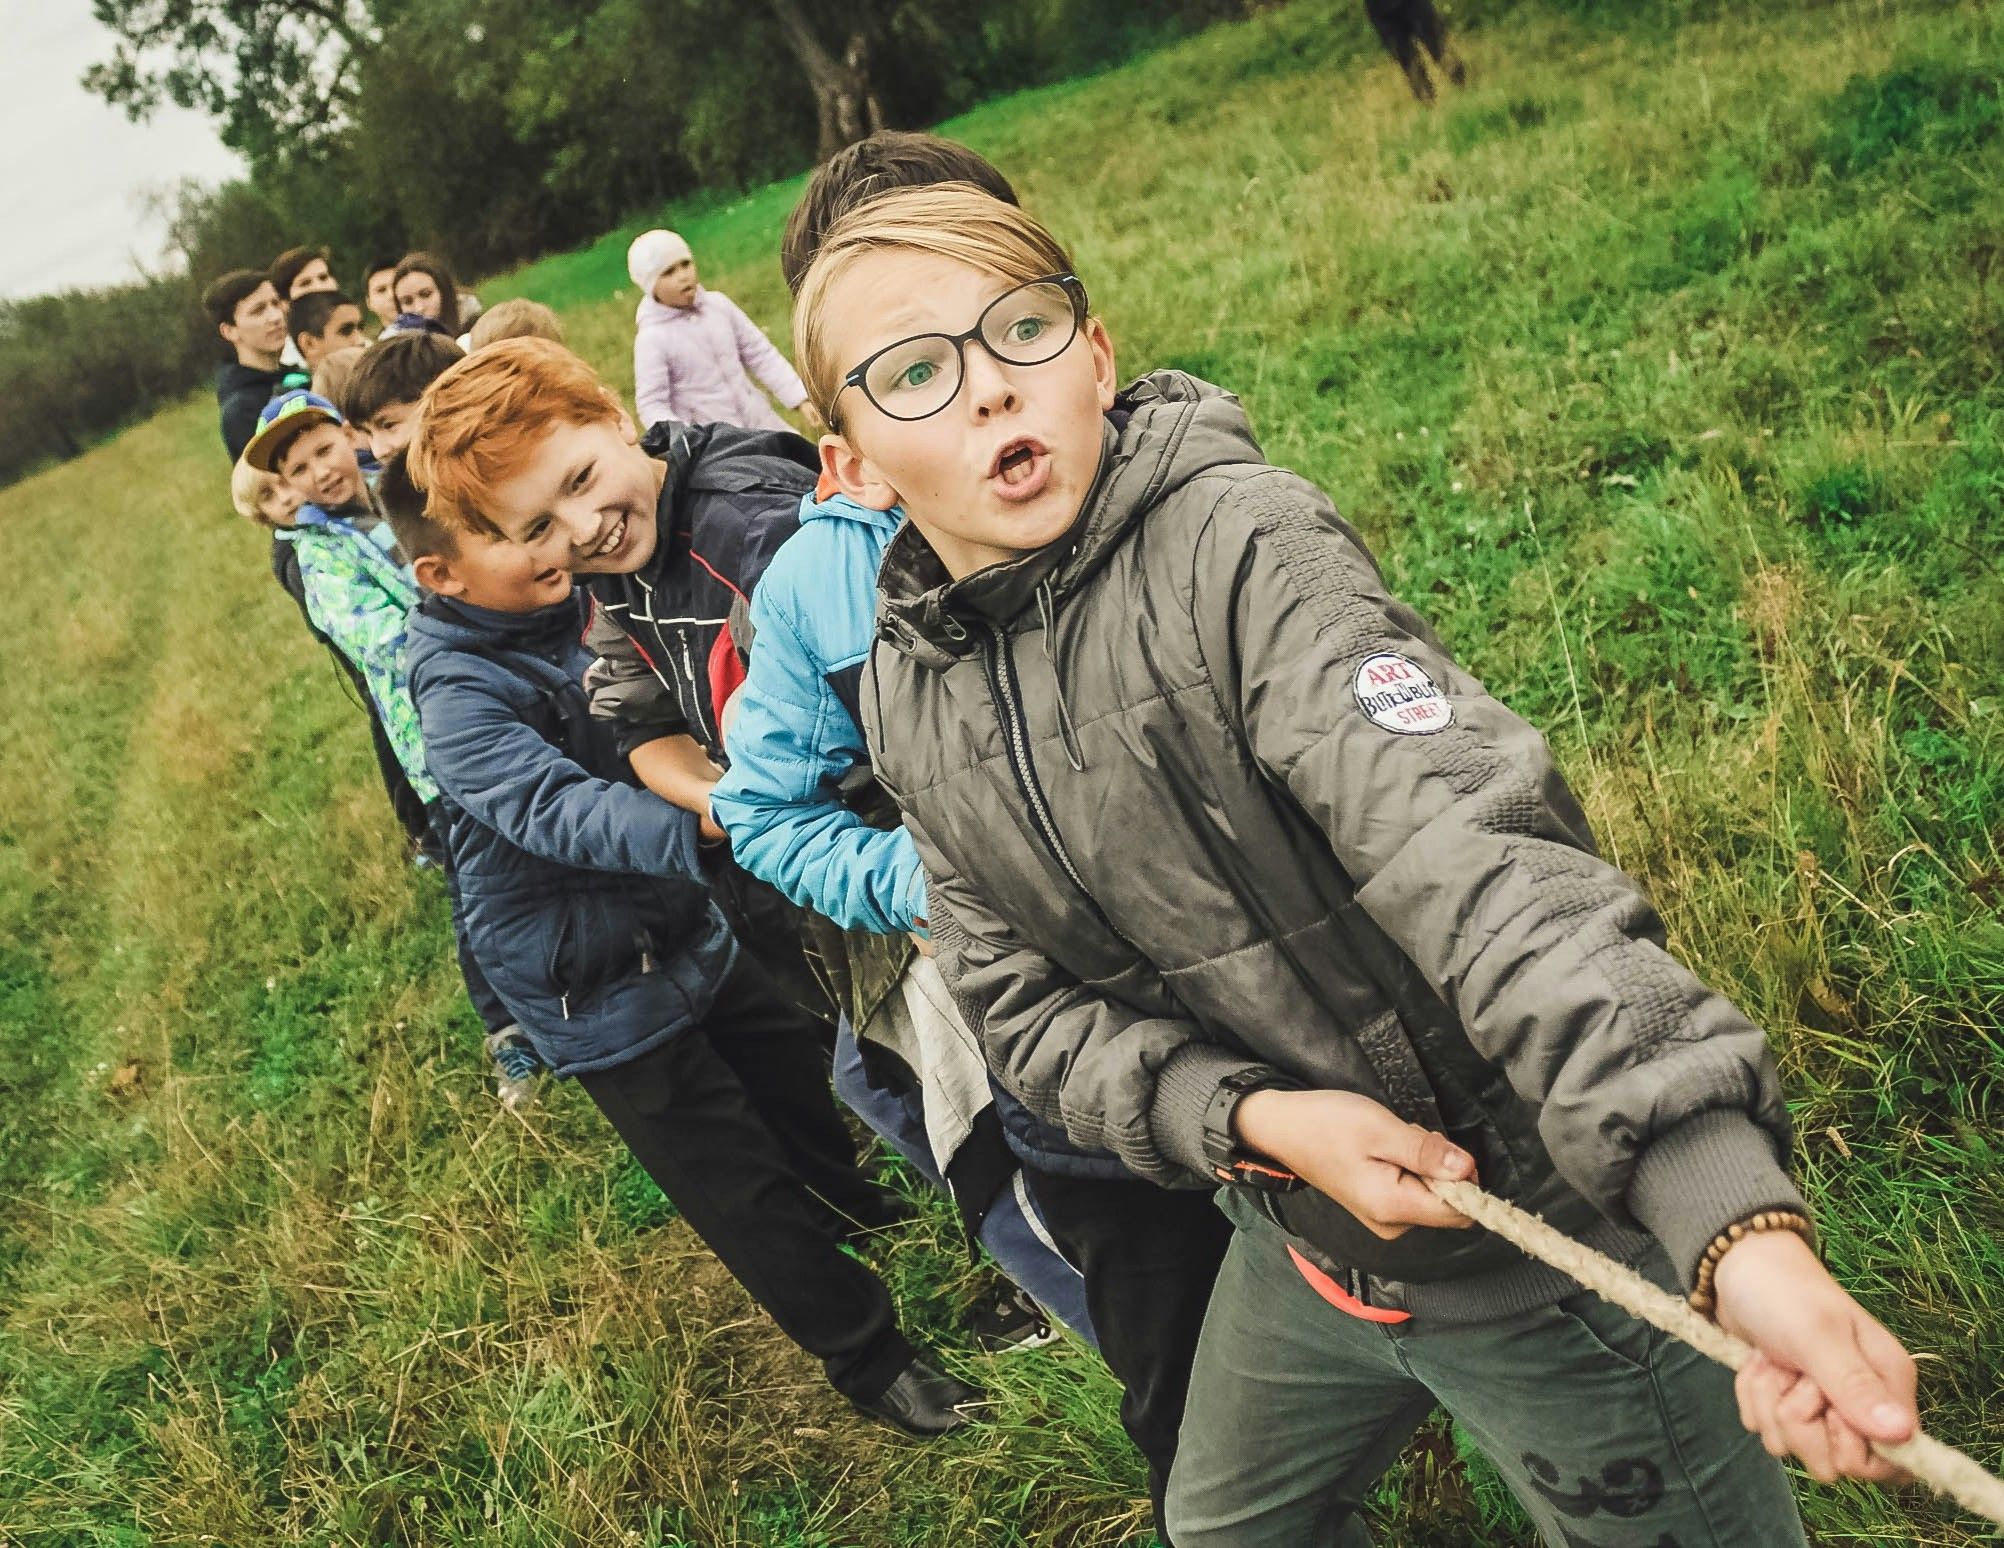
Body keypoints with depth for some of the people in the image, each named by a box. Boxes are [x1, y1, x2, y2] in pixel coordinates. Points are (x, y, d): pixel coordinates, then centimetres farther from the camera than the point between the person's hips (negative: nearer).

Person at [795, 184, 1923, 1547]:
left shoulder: (1236, 545, -23)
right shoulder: (910, 699, -3)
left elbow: (1475, 856, -35)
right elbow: (1029, 1001, -1)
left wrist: (1744, 1225, -45)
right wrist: (1253, 1118, -20)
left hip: (1541, 1233, -6)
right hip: (1302, 1248, 6)